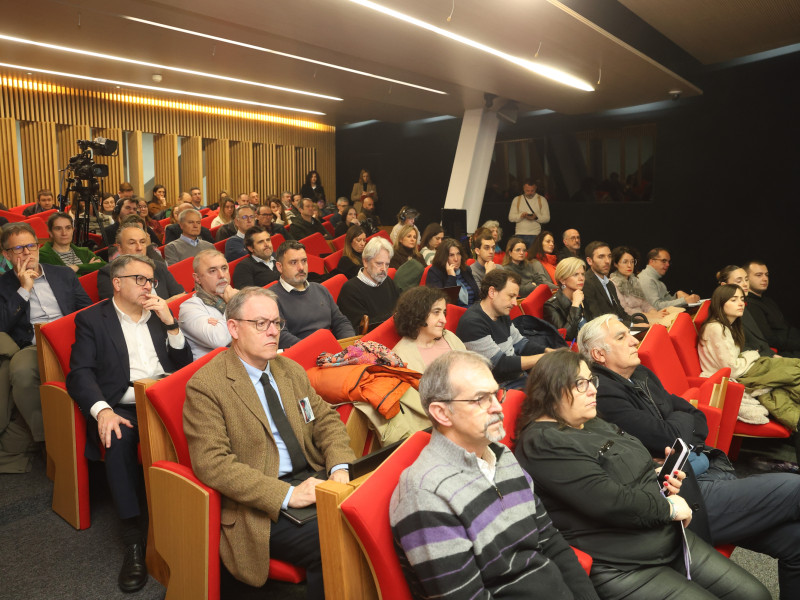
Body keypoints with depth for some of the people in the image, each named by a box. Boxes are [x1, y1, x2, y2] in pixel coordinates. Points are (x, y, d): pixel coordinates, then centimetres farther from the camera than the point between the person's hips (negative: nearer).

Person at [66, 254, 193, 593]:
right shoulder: (91, 319, 10)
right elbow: (80, 374, -3)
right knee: (118, 440, -34)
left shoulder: (160, 315, 20)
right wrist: (103, 411, -22)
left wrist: (170, 323, 1)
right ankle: (133, 536, -21)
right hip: (124, 408, -2)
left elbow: (185, 365, 15)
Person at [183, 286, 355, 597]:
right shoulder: (204, 385, -8)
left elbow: (326, 419, 14)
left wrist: (340, 467, -7)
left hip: (311, 481, 6)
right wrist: (287, 494, -22)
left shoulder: (292, 370, 14)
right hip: (263, 508, -6)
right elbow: (212, 463, -15)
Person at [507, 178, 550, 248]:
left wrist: (536, 217, -17)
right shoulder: (517, 200, 11)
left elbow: (547, 218, 3)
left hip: (535, 235, -1)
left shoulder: (542, 200, 8)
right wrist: (521, 215, -14)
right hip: (520, 235, 1)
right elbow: (511, 217, 5)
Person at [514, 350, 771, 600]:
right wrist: (668, 507, -11)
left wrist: (659, 478, 3)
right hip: (620, 568, -9)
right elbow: (610, 501, -25)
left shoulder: (594, 425, 11)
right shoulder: (542, 443, -21)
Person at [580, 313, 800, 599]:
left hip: (712, 472, 8)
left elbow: (699, 421, 15)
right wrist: (682, 420, 4)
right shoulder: (603, 394, -15)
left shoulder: (642, 375, 15)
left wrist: (676, 428, -8)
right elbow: (665, 439, -18)